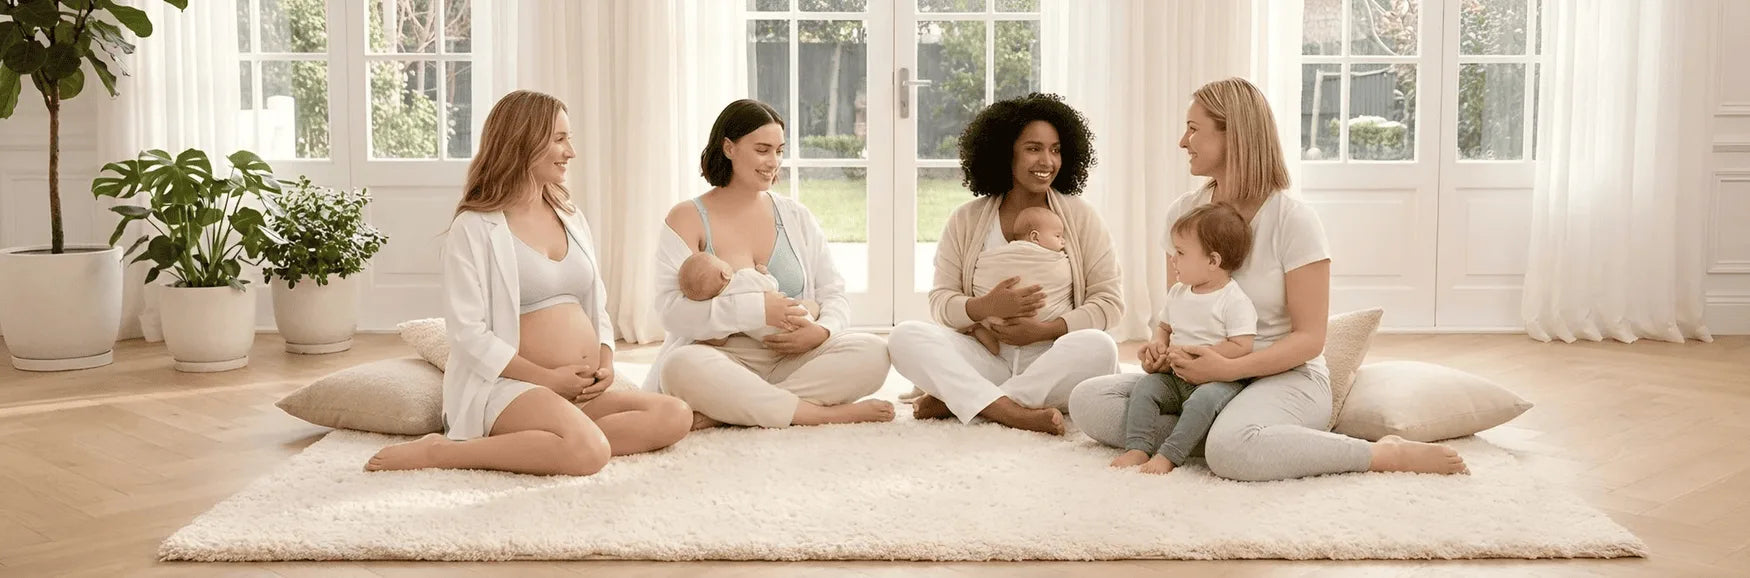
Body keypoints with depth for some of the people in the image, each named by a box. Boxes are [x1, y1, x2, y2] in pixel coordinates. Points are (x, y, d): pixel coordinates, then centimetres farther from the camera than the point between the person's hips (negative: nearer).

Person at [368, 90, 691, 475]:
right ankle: (440, 452, -19)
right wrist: (547, 378, -15)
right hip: (509, 386, -8)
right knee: (588, 451, -35)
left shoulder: (570, 218, 19)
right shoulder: (475, 227, -3)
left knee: (675, 416, -17)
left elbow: (597, 306, 22)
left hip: (582, 393, 8)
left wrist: (605, 363, 1)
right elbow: (467, 331, -10)